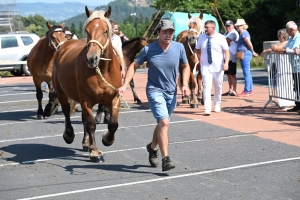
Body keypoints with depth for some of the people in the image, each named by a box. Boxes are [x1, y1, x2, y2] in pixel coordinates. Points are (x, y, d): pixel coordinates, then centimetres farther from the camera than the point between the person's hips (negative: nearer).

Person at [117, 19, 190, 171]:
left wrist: (185, 84, -6)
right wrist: (125, 85, -13)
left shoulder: (179, 47, -6)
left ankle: (152, 148, 45)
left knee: (162, 124, 19)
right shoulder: (148, 49, -12)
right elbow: (134, 65, -3)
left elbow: (186, 66, 8)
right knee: (164, 122, -21)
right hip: (155, 90, -4)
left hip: (171, 92, 4)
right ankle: (166, 159, -18)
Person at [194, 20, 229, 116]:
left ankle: (217, 105, 35)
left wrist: (226, 63, -17)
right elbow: (197, 49, 16)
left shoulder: (221, 38, -5)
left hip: (218, 67, 0)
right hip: (205, 67, 0)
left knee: (218, 87, 14)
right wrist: (196, 56, -2)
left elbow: (226, 51, -6)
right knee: (207, 87, -13)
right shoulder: (201, 37, 2)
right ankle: (207, 109, -17)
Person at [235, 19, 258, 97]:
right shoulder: (242, 33, 19)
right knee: (247, 73, 13)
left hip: (245, 54, -11)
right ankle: (250, 90, 17)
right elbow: (249, 44, 23)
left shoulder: (244, 33, -13)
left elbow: (249, 44, -16)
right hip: (244, 55, 11)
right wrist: (253, 52, 20)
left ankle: (246, 91, -6)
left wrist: (252, 52, -3)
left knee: (246, 73, -8)